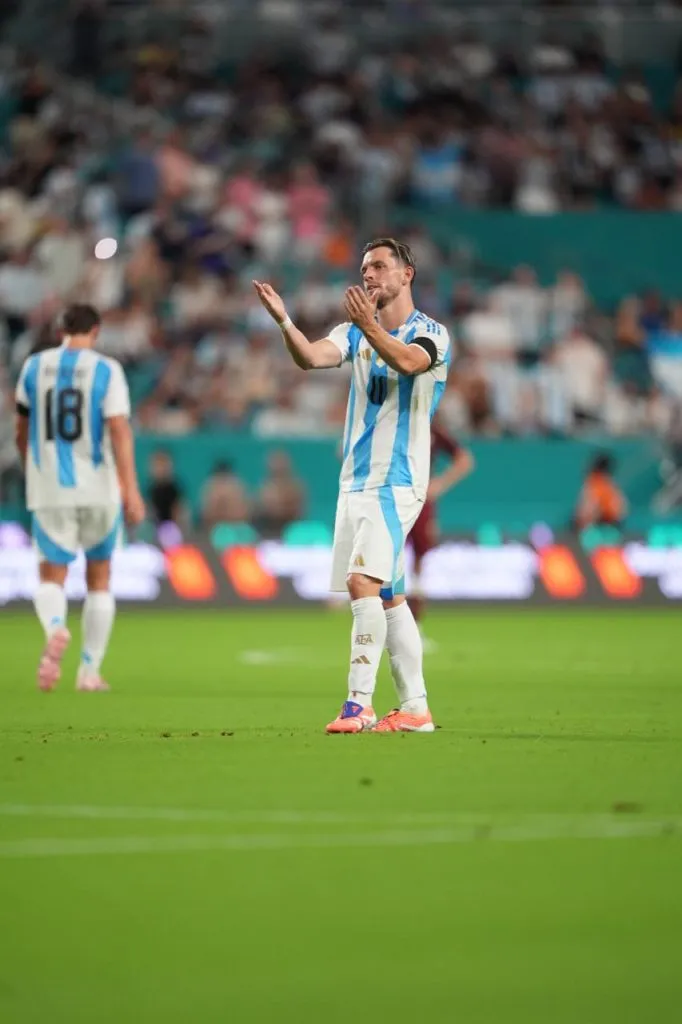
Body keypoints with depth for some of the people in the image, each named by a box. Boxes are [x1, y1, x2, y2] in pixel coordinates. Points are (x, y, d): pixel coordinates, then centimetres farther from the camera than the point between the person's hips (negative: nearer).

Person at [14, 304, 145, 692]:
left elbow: (23, 430, 14)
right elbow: (119, 430, -14)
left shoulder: (34, 367, 5)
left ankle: (55, 629, -32)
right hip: (99, 488, -1)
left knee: (51, 576, 3)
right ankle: (90, 670, 16)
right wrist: (132, 490, -16)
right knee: (99, 576, 15)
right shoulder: (106, 370, -5)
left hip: (49, 489, 1)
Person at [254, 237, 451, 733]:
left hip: (397, 482, -7)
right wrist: (284, 321, -25)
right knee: (389, 598, 9)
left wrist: (370, 326, -43)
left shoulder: (431, 334, -5)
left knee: (363, 581, -20)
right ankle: (415, 708, 14)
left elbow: (408, 361, -27)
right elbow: (311, 357, -6)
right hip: (356, 482, 7)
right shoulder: (355, 332, 12)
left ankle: (360, 703, -22)